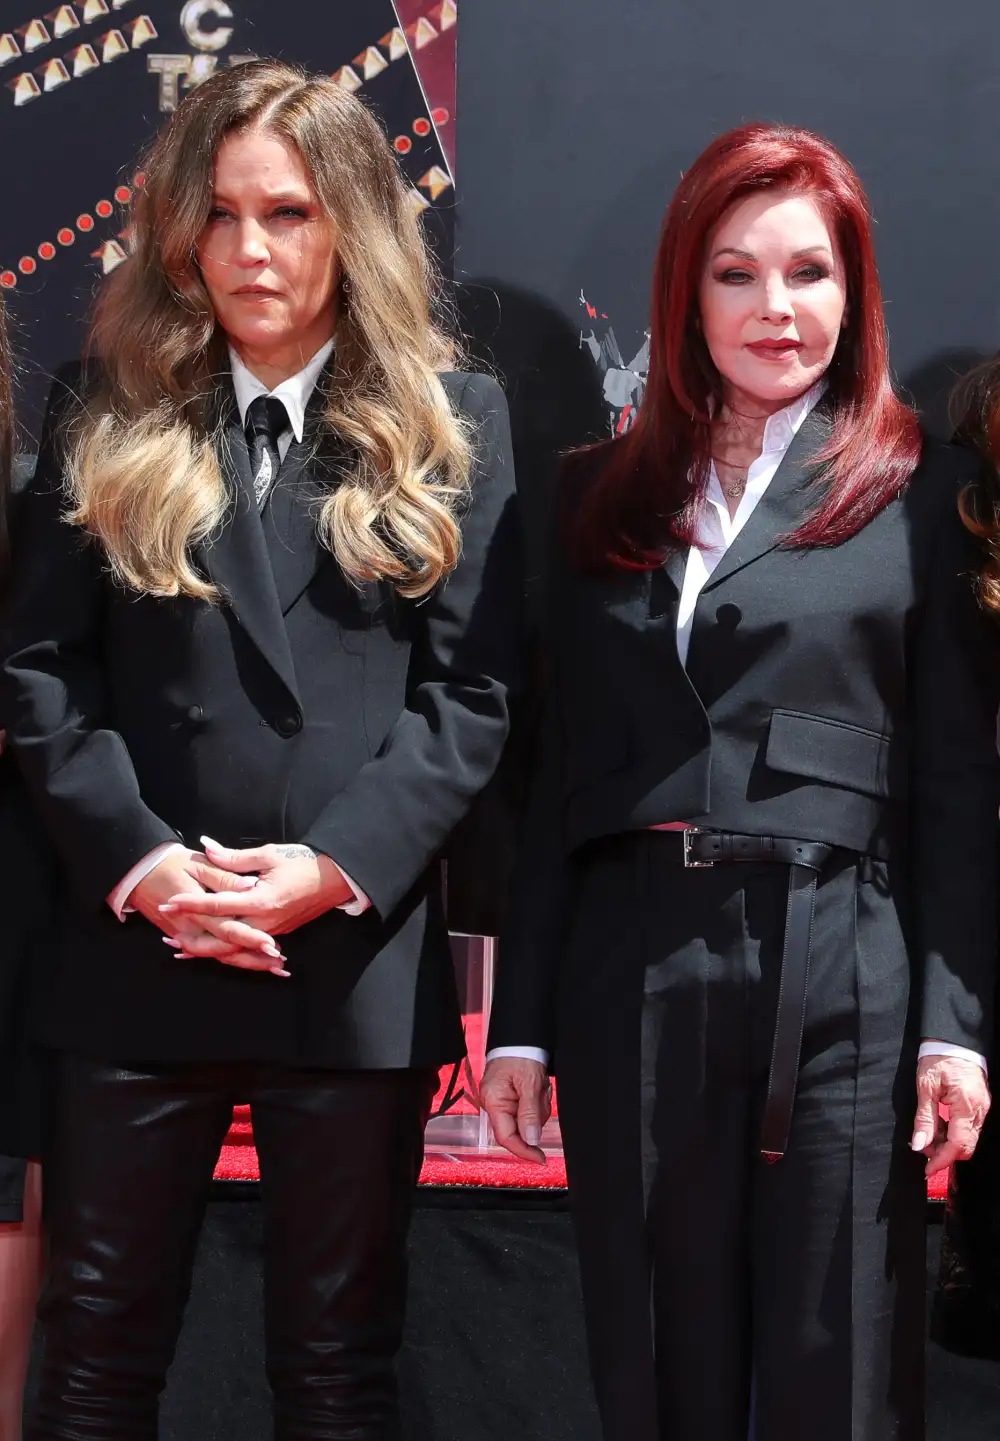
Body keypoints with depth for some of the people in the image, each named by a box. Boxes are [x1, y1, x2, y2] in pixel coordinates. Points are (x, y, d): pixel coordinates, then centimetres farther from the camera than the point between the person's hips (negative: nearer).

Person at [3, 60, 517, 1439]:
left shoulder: (450, 422, 5)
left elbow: (472, 689, -2)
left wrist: (338, 864, -15)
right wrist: (136, 858, -12)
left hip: (359, 956, -1)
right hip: (135, 951, 1)